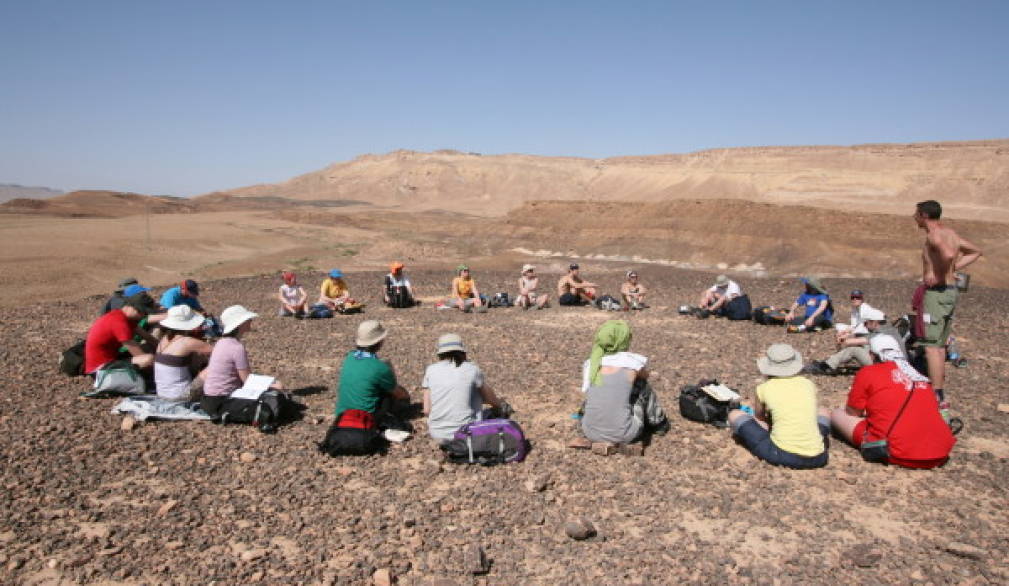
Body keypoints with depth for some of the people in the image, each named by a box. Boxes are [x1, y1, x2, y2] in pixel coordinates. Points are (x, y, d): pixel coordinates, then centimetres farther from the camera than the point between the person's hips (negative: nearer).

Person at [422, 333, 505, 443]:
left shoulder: (431, 370, 1)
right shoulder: (472, 370, -4)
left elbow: (427, 410, 0)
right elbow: (492, 400, 11)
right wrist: (500, 405, 34)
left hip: (437, 433, 3)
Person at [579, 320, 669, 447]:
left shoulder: (589, 364, 1)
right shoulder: (635, 362, -5)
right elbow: (645, 376, 20)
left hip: (590, 433, 3)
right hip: (622, 436, -3)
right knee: (642, 385, 16)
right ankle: (658, 423, 35)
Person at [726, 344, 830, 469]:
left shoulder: (764, 389, 2)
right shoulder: (808, 384, 9)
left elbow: (759, 418, 22)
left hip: (781, 456, -5)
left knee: (734, 415, 11)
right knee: (824, 412, 34)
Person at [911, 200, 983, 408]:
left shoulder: (933, 235, -15)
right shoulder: (950, 232, 13)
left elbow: (948, 254, -35)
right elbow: (975, 252, 25)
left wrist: (938, 276, -21)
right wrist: (952, 269, 16)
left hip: (936, 292, -10)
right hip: (951, 291, 10)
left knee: (931, 346, -6)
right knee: (940, 345, 17)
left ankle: (937, 397, -6)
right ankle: (940, 392, 24)